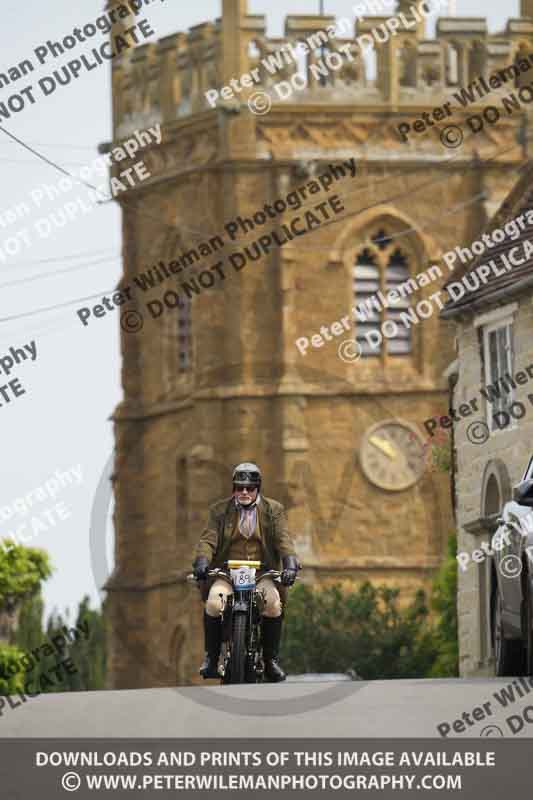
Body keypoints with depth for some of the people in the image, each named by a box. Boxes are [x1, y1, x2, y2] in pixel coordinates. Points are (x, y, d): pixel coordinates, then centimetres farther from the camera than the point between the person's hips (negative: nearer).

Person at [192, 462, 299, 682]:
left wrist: (290, 564, -22)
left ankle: (271, 660, -14)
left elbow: (283, 540, -3)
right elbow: (208, 539, -2)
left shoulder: (273, 510, 9)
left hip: (262, 574, 0)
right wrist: (202, 561, -23)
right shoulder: (220, 510, 9)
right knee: (213, 603, -29)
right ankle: (211, 658, -12)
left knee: (273, 604, -30)